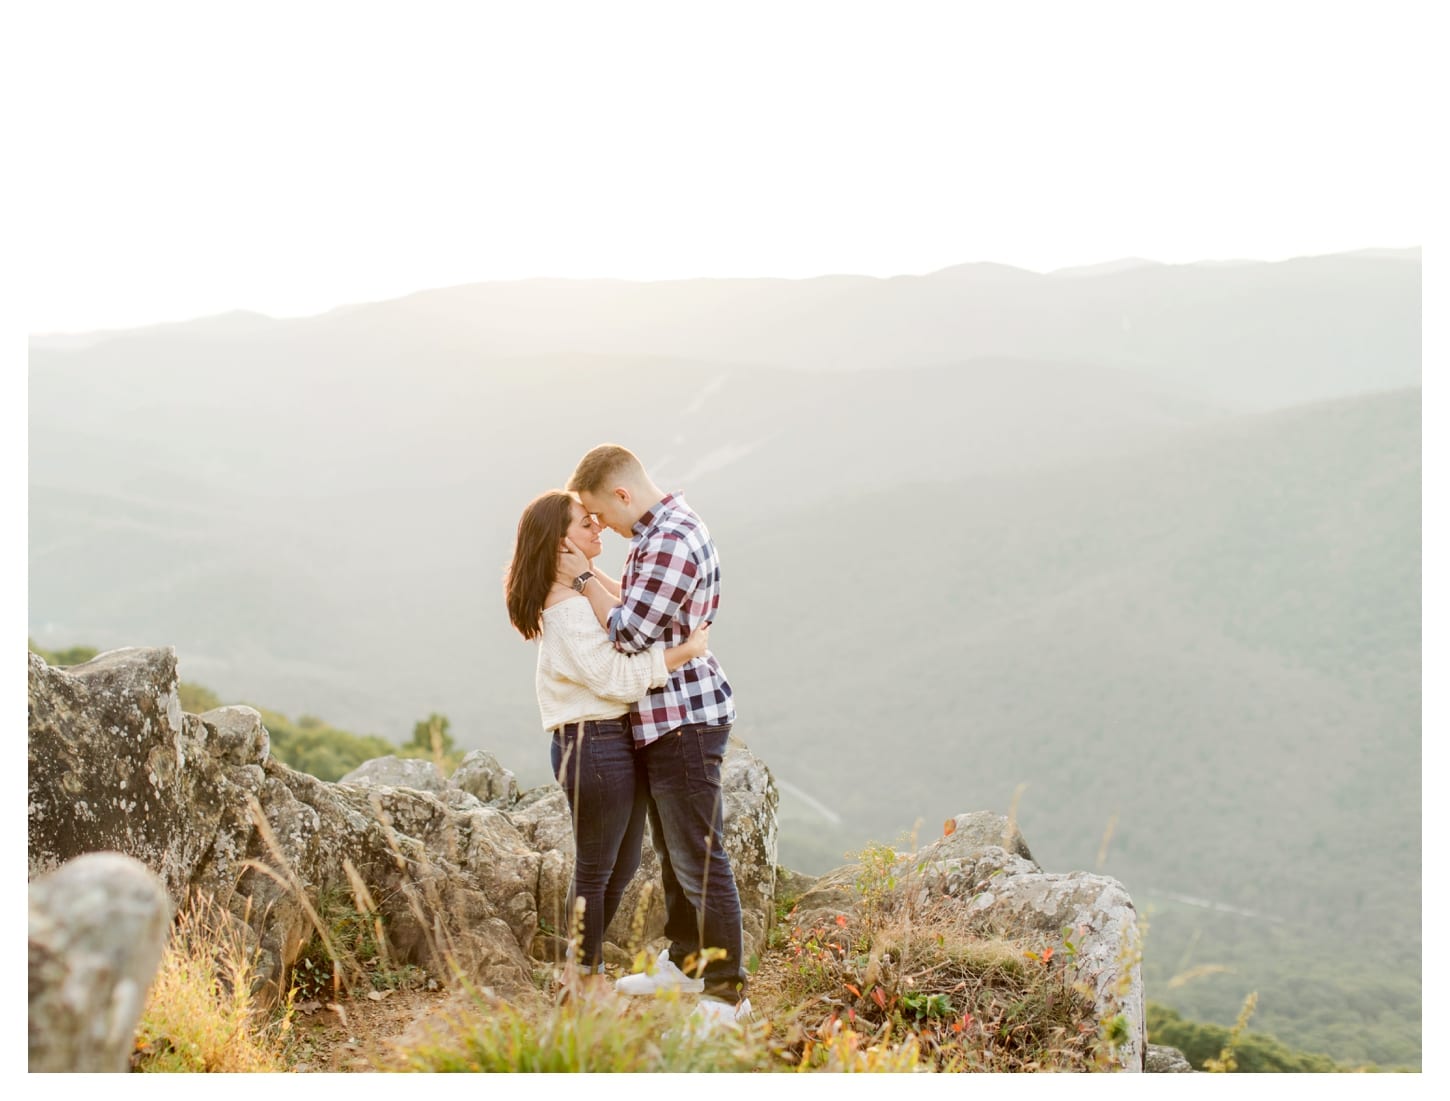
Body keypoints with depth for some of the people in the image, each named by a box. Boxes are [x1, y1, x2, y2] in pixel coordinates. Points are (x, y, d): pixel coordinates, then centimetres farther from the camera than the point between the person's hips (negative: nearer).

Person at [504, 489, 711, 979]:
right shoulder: (568, 608, -19)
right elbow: (615, 676, -22)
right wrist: (686, 651, -20)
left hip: (615, 741, 10)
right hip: (595, 745, -10)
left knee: (622, 864, 20)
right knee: (595, 869, 4)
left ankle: (585, 966, 33)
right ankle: (586, 978, 18)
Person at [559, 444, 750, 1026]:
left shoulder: (672, 542, -23)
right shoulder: (658, 529, 11)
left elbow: (630, 632, -22)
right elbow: (636, 601, 16)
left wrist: (584, 579, -12)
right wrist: (589, 575, 5)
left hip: (685, 720, -11)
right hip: (661, 717, 11)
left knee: (699, 858, -4)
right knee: (671, 850, 22)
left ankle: (727, 992, 5)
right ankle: (684, 961, 38)